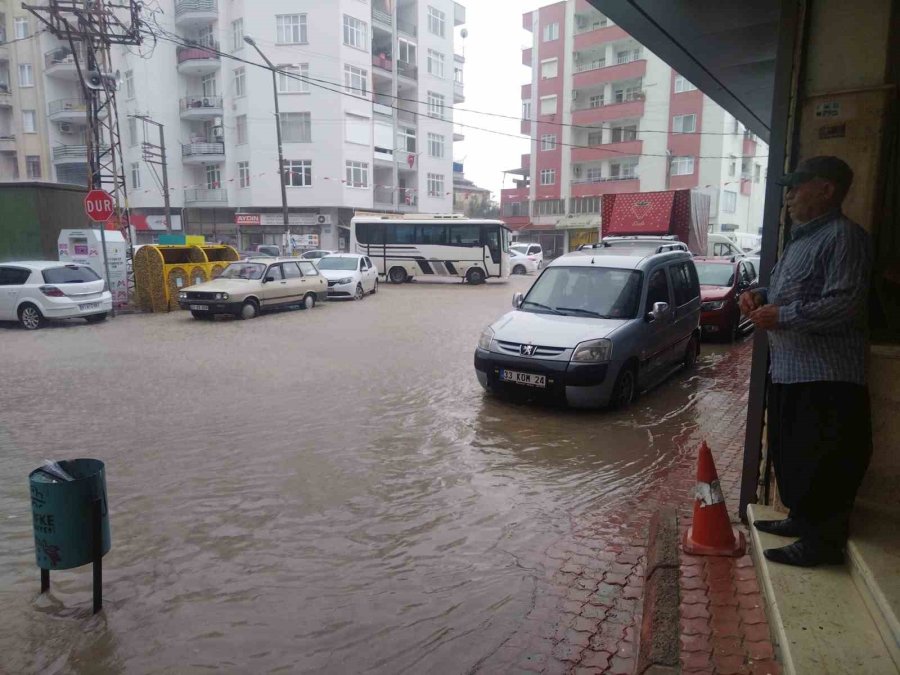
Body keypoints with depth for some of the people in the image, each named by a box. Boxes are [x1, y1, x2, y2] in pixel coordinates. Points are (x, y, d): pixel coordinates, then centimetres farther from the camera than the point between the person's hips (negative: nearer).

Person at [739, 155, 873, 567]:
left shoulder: (844, 236, -13)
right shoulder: (800, 238, 18)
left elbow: (844, 303, -23)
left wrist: (781, 316, -18)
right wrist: (761, 296, 8)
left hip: (826, 377, -10)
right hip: (788, 370, 10)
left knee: (823, 463, -1)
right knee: (790, 454, 18)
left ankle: (823, 541, 10)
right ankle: (802, 518, 33)